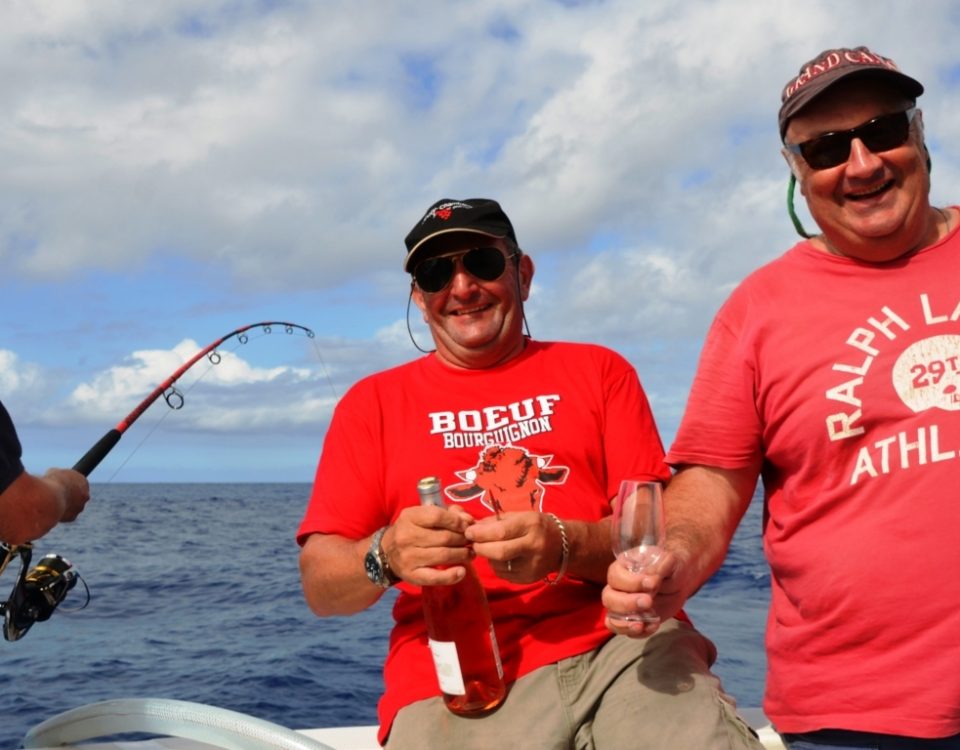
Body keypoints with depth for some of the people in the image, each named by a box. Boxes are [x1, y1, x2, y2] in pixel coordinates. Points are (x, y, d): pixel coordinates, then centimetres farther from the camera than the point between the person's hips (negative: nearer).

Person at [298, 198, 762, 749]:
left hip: (622, 647, 0)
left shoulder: (599, 371, 15)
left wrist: (566, 547, -15)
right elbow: (321, 586, 6)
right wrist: (387, 557, -16)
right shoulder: (373, 402, 13)